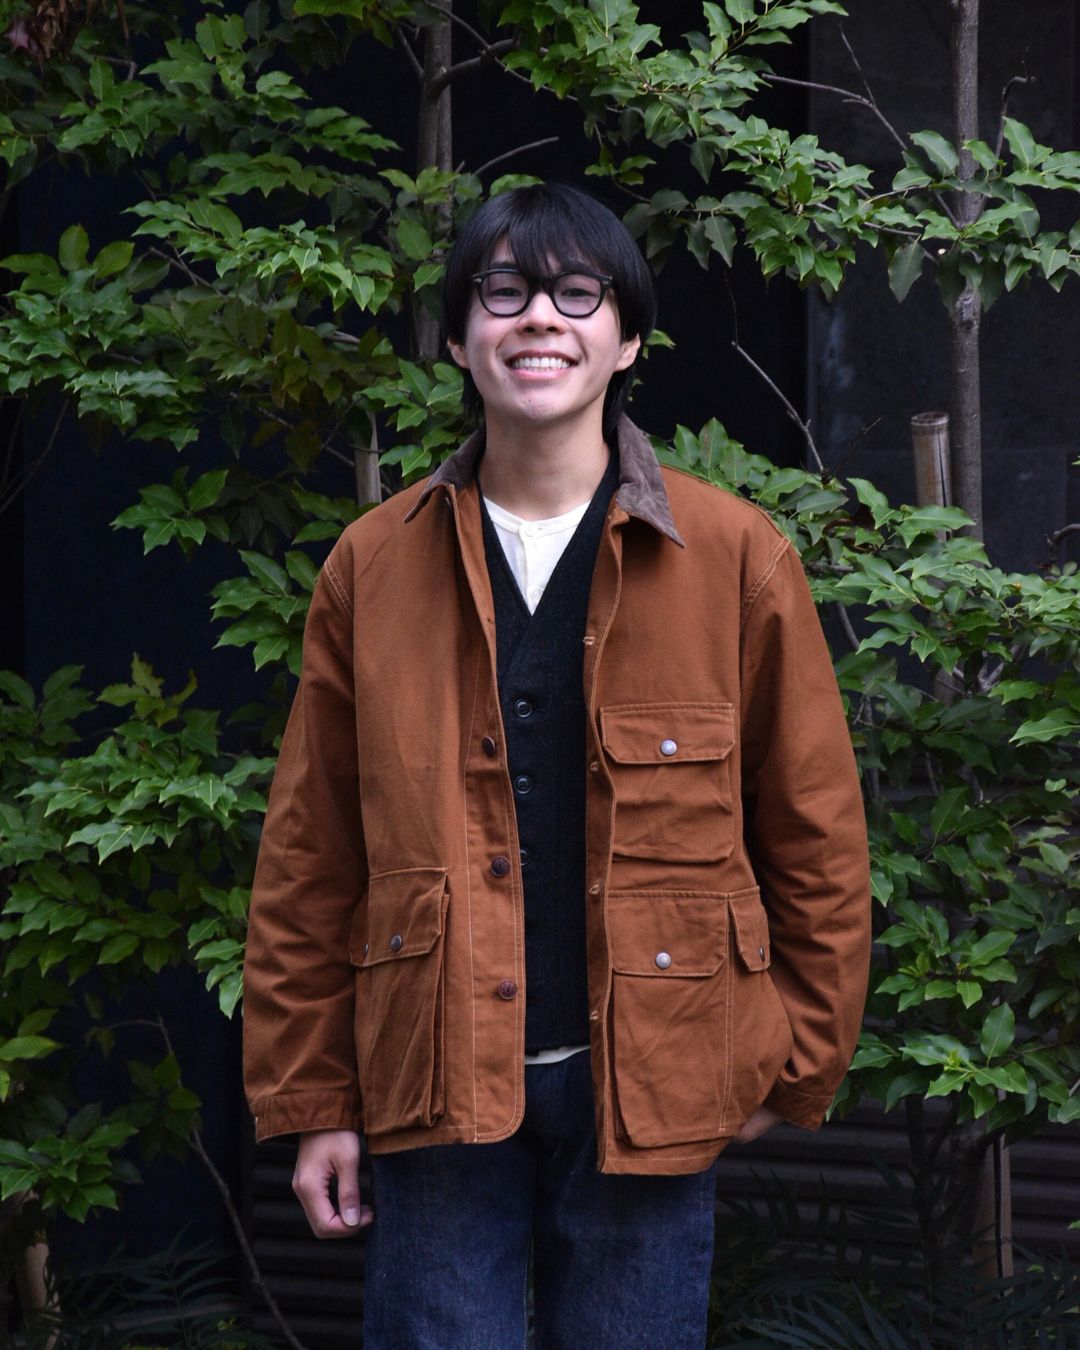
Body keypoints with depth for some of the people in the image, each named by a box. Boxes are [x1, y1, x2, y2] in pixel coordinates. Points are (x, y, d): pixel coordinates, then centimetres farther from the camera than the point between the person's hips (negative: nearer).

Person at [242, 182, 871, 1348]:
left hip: (648, 1093, -1)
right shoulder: (374, 566, 6)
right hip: (435, 1089, 1)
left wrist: (795, 1065, 4)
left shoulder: (736, 558, 1)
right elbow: (308, 859, 6)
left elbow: (815, 833, 5)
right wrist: (311, 1098, 3)